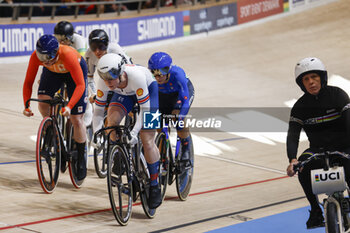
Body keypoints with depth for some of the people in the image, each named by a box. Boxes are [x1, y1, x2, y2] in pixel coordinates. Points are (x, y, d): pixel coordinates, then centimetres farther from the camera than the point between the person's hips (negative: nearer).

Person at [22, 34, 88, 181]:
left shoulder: (68, 55, -42)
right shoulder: (36, 56, -31)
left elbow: (80, 85, -39)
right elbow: (28, 82, -21)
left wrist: (69, 106, -50)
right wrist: (26, 105, -33)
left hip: (74, 71, -3)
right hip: (53, 72, 3)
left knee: (76, 119, -7)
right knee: (43, 104, -23)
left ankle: (81, 160, 11)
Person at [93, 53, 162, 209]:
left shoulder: (136, 76, -42)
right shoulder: (103, 81, -30)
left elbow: (145, 108, -36)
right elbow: (99, 109, -21)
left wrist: (134, 132, -45)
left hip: (148, 89, -4)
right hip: (124, 93, 4)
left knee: (147, 140, -12)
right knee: (112, 120, -26)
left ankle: (155, 186, 3)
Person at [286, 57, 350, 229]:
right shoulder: (300, 107, -2)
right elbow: (293, 134, -12)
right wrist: (292, 160, -31)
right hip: (318, 150, 2)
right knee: (303, 166, -29)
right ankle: (316, 211, -13)